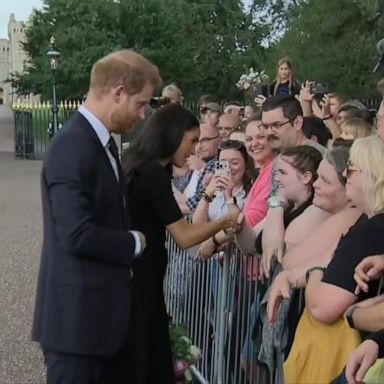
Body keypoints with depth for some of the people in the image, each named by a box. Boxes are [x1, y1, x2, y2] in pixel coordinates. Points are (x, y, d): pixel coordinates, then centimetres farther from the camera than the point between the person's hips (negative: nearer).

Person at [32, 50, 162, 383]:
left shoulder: (103, 142, 11)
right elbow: (78, 235, -26)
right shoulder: (72, 146, -21)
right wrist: (134, 243, -12)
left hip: (106, 308, 10)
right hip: (78, 314, -10)